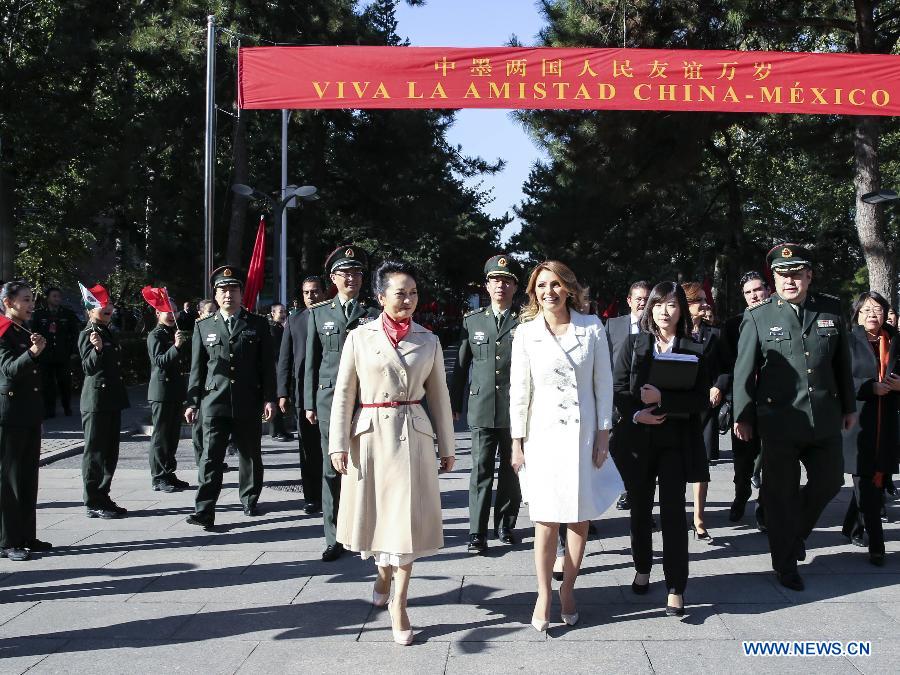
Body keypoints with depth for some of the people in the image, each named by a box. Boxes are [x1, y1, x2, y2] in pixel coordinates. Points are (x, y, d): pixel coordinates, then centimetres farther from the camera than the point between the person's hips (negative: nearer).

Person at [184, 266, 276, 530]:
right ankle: (204, 511, -10)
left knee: (250, 455, 10)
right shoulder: (203, 327, 10)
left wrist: (269, 399, -3)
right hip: (214, 402, 0)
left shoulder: (258, 325, 7)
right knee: (211, 456, -7)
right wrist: (192, 402, 4)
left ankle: (250, 499, 28)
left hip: (248, 403, 0)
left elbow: (267, 366, 5)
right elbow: (197, 368, 9)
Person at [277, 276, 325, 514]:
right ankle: (312, 497, 13)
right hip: (303, 393, 2)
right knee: (308, 448, 6)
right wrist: (283, 393, 2)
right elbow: (285, 359, 9)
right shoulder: (294, 321, 10)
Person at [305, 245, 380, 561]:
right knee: (332, 469, 3)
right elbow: (312, 361, 12)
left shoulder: (374, 314, 6)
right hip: (330, 398, 1)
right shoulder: (318, 314, 11)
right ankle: (335, 538, 9)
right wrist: (310, 403, 8)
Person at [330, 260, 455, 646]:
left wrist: (447, 447, 8)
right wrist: (338, 445, -5)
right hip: (370, 437, 0)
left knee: (407, 519, -2)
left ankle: (398, 604, 9)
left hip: (412, 438, 0)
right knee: (376, 513, 11)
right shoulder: (359, 338, -1)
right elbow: (343, 394, 0)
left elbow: (439, 397, 7)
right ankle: (384, 571, 41)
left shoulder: (428, 341, 3)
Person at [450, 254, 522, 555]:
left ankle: (506, 525, 22)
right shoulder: (472, 320, 8)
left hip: (515, 408, 0)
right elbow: (461, 365, 12)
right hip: (482, 408, 1)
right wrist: (455, 404, 10)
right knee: (481, 470, -2)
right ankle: (477, 532, 2)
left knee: (511, 469, 9)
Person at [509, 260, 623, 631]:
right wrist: (517, 442, 1)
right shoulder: (526, 333, -1)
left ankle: (568, 590, 22)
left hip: (584, 434, 1)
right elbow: (519, 390, 2)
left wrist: (603, 433, -1)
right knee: (546, 520, 0)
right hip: (544, 434, -1)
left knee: (580, 517, 7)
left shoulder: (592, 328, -1)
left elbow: (603, 383, 3)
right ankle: (544, 595, 11)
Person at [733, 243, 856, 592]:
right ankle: (785, 564, 21)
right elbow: (744, 369, -2)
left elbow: (842, 362, 11)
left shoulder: (831, 309, 4)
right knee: (781, 494, 5)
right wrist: (742, 416, -2)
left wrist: (849, 406, 15)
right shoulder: (758, 316, -5)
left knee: (829, 482, 13)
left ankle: (794, 532, 40)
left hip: (825, 419, 3)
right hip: (779, 421, -3)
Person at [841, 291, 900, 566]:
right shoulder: (849, 342, 0)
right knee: (865, 482, -5)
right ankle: (876, 545, -1)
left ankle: (853, 527, 28)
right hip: (857, 422, -4)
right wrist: (871, 388, -16)